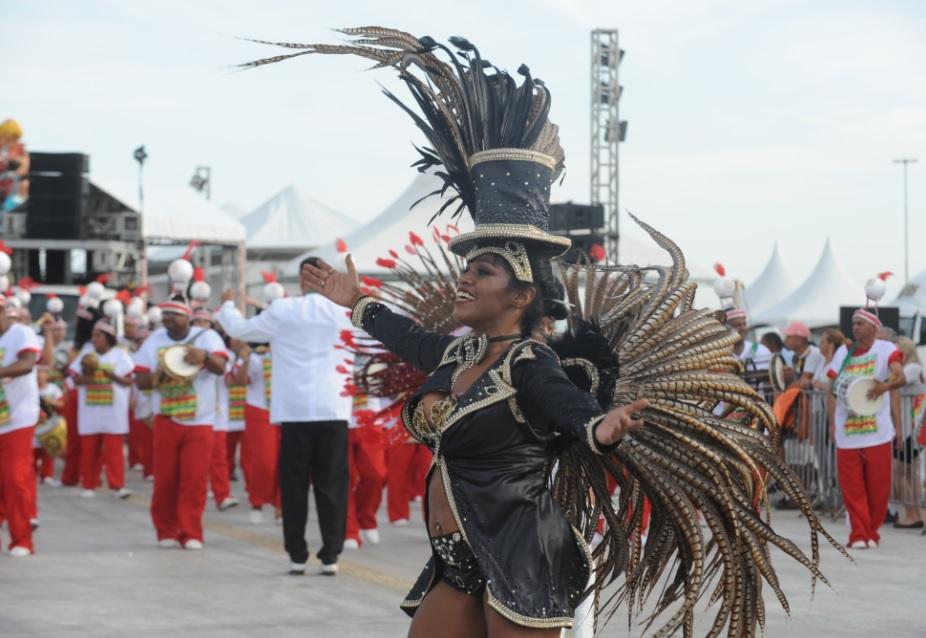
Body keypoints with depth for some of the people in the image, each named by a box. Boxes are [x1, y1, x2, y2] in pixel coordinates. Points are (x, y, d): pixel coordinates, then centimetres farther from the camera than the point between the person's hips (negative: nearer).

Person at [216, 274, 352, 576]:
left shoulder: (282, 311, -3)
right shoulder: (343, 310, -1)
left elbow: (240, 329, 9)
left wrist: (226, 305, 29)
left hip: (295, 411, 0)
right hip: (333, 410, 0)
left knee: (294, 486, 7)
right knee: (331, 485, 4)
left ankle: (297, 556, 7)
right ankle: (330, 555, 2)